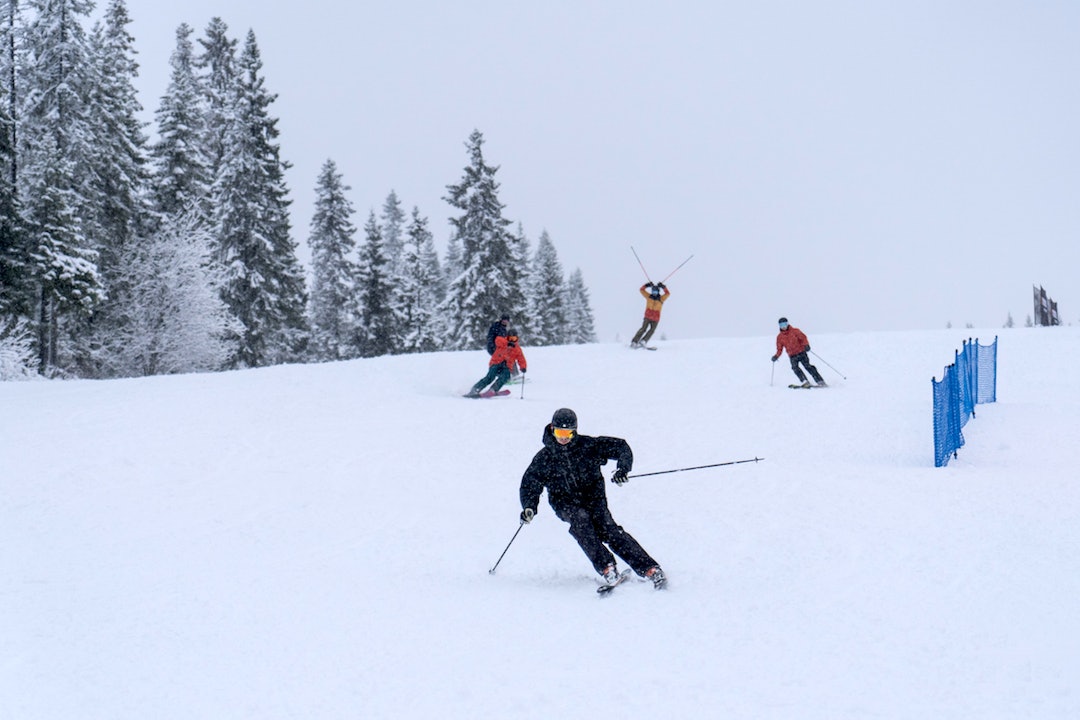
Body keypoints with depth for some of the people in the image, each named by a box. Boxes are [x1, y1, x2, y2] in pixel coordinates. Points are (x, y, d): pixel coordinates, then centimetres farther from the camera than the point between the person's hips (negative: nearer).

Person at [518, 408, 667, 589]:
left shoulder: (588, 445, -3)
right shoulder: (544, 458, 1)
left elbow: (619, 446, 2)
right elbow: (530, 484, 9)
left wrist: (622, 468, -16)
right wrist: (529, 507, -8)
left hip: (593, 497, -1)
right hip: (566, 504, 1)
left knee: (608, 529, -23)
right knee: (581, 520, -33)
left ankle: (649, 568, -27)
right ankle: (606, 567, -36)